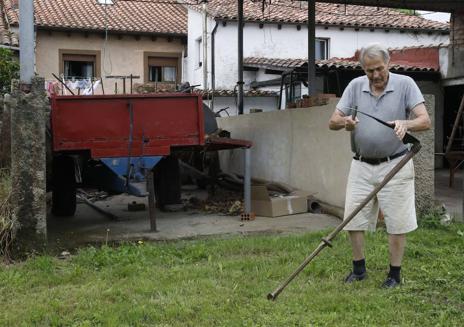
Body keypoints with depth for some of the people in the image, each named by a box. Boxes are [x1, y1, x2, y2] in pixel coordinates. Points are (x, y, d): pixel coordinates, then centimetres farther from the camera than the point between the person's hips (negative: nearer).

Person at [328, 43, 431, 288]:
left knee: (397, 223, 3)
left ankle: (394, 274, 18)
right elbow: (333, 122, 0)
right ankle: (359, 269, 25)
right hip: (361, 166, 3)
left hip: (394, 166, -3)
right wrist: (345, 122, -24)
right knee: (353, 219, 7)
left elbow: (425, 121, -15)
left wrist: (406, 124, -38)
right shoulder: (355, 86, 2)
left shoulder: (405, 84, -6)